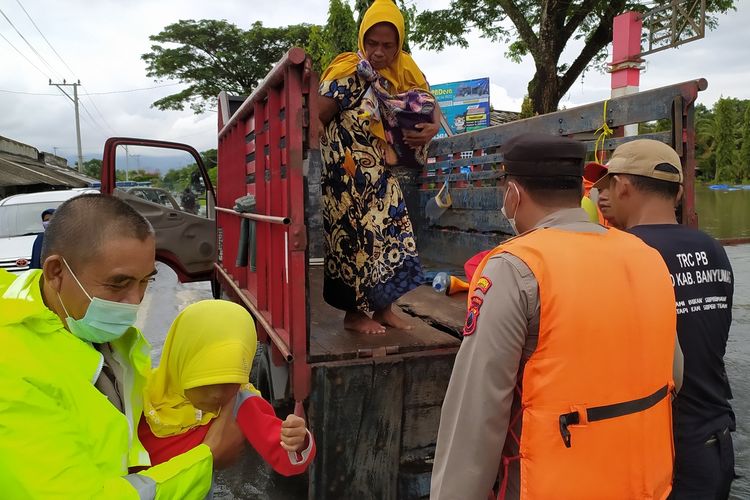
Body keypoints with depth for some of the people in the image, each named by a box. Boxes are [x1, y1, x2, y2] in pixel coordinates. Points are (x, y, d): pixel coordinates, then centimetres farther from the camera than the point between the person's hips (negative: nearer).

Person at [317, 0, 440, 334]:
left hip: (381, 174, 7)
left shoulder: (405, 72, 3)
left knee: (391, 232, 6)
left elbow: (430, 109, 7)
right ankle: (355, 313, 11)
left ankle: (382, 308, 18)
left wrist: (432, 128, -15)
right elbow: (315, 120, -15)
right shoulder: (348, 73, -15)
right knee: (357, 234, -3)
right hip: (348, 175, -6)